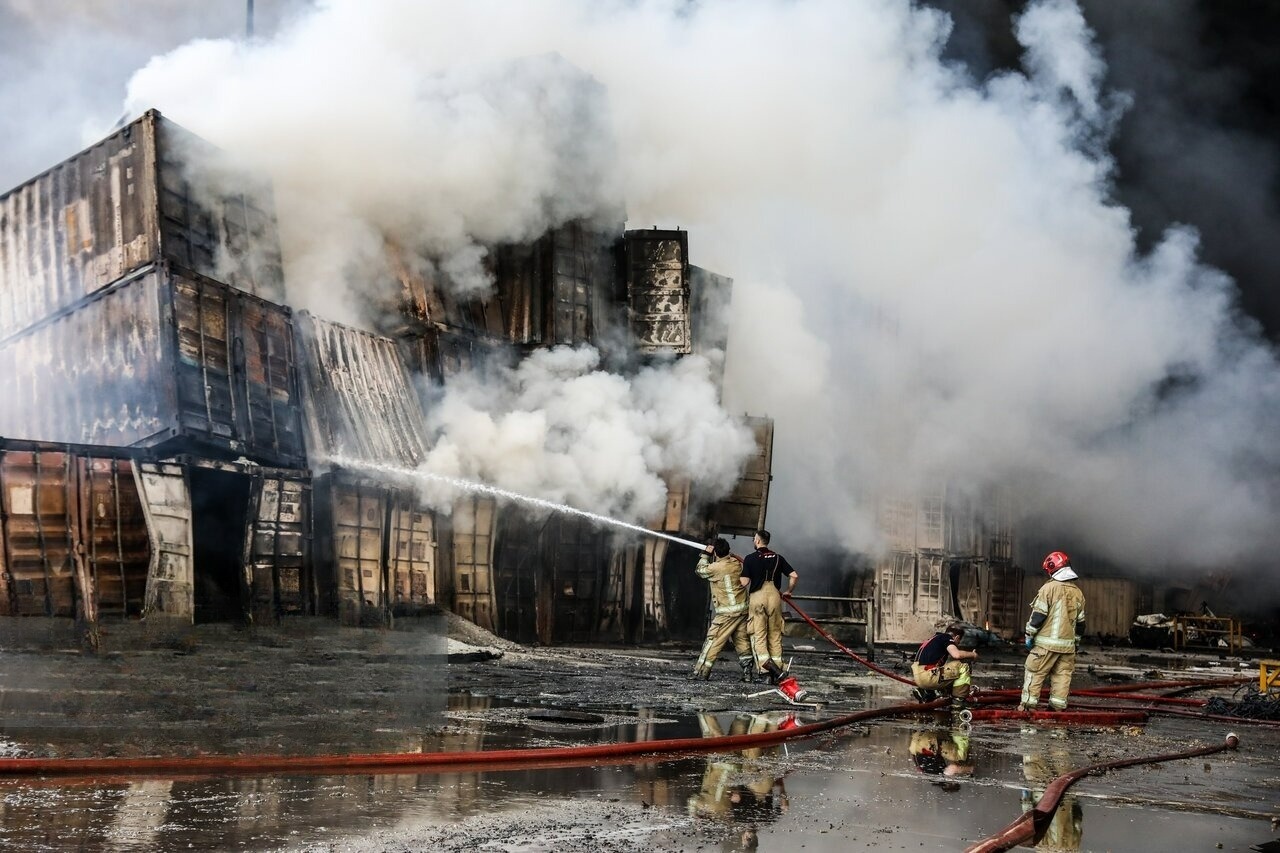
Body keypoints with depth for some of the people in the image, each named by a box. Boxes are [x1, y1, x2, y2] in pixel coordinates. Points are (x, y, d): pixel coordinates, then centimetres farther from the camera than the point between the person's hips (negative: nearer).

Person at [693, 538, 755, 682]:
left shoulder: (715, 567, -14)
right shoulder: (737, 563, 3)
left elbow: (701, 570, 6)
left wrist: (706, 554, 14)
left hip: (727, 613, -6)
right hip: (743, 609, 6)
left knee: (713, 641, -1)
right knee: (743, 641, 12)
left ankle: (702, 672, 0)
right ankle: (748, 672, 12)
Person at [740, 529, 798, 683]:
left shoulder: (750, 558, -1)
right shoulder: (778, 557, 10)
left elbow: (744, 582, -7)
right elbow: (794, 575, 4)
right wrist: (788, 591, 19)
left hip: (757, 596, -3)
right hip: (774, 596, 3)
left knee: (759, 634, -2)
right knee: (775, 634, 9)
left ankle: (765, 662, -24)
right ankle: (777, 669, 8)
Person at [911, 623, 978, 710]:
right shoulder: (947, 637, 2)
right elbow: (957, 654, -18)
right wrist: (973, 655, 4)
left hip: (917, 677, 9)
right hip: (927, 677, -9)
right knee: (963, 667, -4)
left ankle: (925, 692, 16)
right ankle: (958, 701, 1)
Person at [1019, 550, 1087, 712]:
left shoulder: (1049, 588, -10)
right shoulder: (1078, 593, 9)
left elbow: (1038, 615, -11)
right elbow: (1080, 622, 15)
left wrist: (1029, 636, -3)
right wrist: (1076, 642, 24)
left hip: (1046, 643, -5)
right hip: (1068, 644, 5)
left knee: (1035, 673, 2)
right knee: (1062, 675, 9)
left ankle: (1028, 705, 2)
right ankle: (1057, 706, 9)